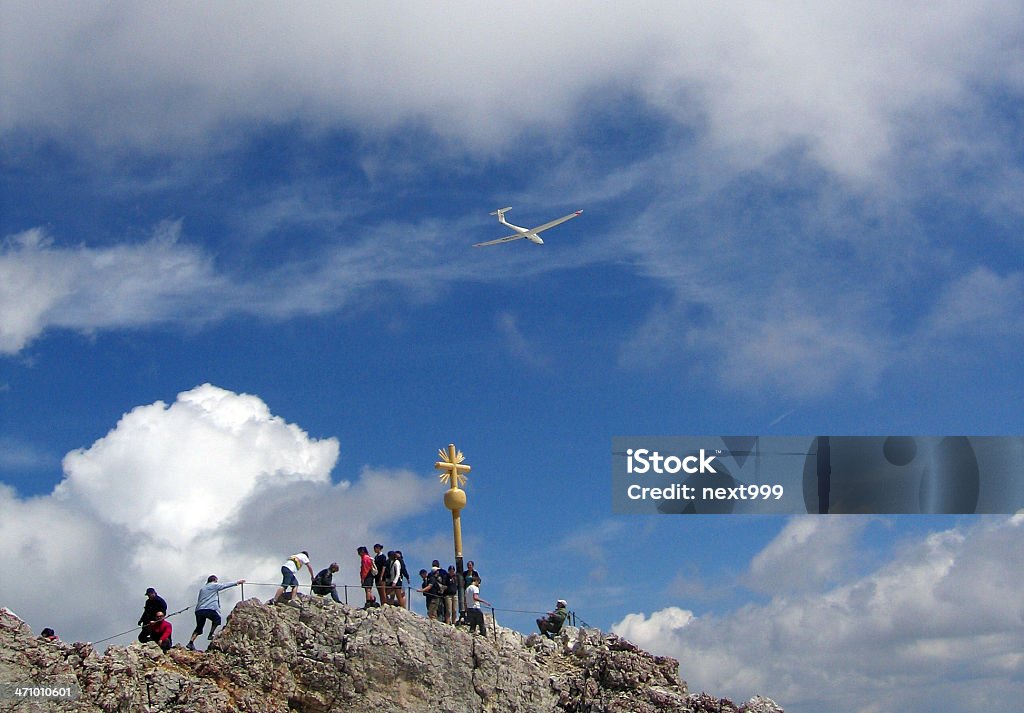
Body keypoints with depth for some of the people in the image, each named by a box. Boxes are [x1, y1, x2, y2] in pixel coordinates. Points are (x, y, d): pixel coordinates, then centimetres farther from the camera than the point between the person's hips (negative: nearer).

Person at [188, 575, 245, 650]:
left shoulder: (202, 588, 25)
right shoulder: (214, 585, 7)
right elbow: (226, 585, 13)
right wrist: (237, 582, 23)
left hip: (199, 610, 6)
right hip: (209, 609, -6)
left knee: (199, 627, 11)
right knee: (217, 619, 18)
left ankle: (191, 642, -2)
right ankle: (210, 635, 8)